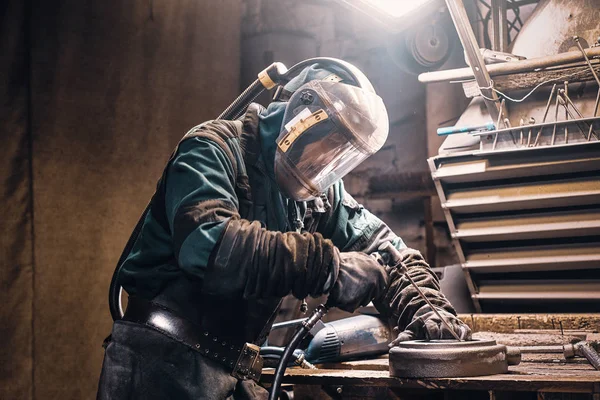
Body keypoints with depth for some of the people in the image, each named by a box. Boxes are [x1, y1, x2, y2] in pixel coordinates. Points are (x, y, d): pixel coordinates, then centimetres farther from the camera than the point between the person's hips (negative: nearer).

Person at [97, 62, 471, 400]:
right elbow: (207, 243, -31)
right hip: (165, 362, -7)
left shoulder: (320, 191, 11)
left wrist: (422, 305, -6)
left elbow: (381, 245, 14)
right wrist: (329, 266, -30)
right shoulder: (214, 150, -13)